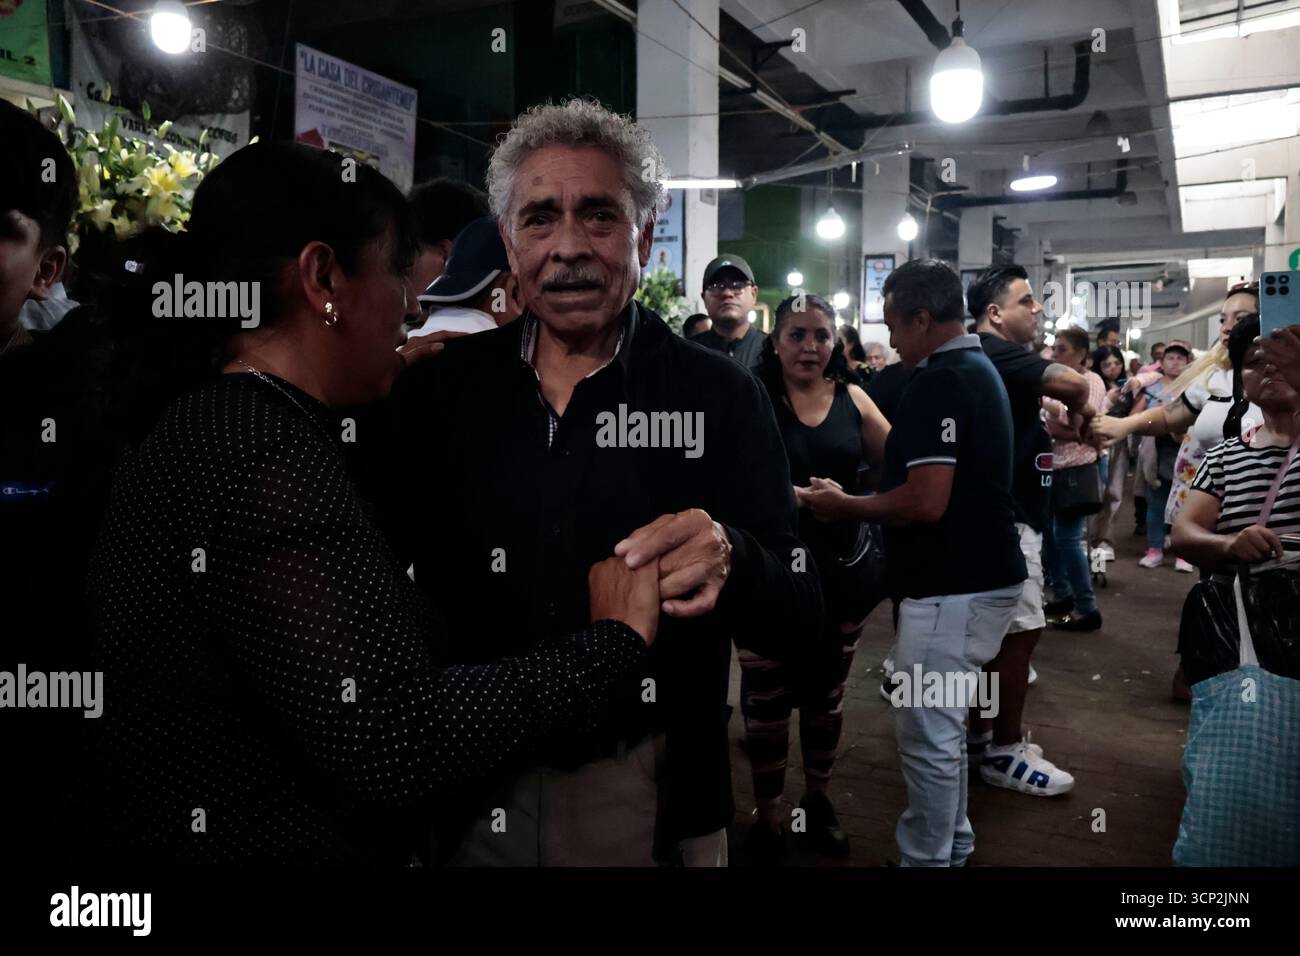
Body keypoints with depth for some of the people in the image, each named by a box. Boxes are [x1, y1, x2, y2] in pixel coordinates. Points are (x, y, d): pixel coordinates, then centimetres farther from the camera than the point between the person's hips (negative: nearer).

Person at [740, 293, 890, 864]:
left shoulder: (852, 399, 4)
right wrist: (799, 495, -31)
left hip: (840, 569, 4)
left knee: (826, 692, 17)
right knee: (766, 698, 5)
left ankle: (817, 801, 37)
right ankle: (767, 816, 24)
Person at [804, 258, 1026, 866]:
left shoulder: (939, 382, -18)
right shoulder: (980, 368, 13)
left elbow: (927, 501, -26)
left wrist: (843, 507, -11)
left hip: (952, 587, -11)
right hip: (981, 577, 11)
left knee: (927, 735, 1)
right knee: (944, 729, 21)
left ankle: (927, 858, 14)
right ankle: (952, 848, 35)